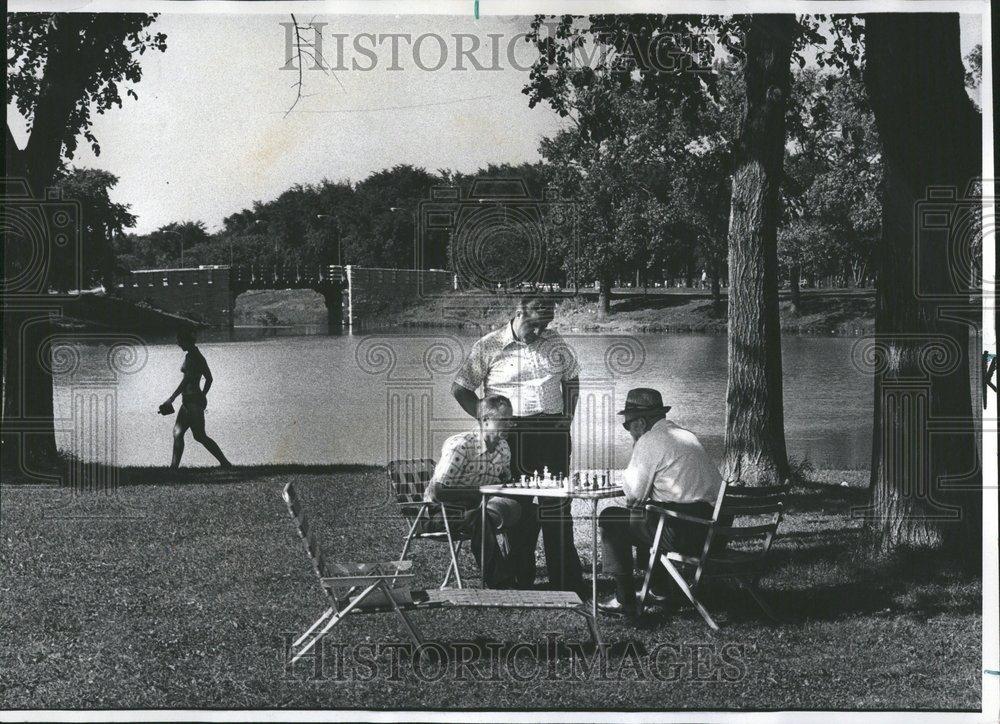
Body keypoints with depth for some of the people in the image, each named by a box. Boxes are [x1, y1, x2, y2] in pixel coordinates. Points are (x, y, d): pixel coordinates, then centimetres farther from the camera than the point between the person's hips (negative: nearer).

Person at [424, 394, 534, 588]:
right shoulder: (460, 446, -23)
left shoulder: (503, 448, 2)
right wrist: (479, 495, -29)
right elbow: (436, 492, -28)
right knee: (480, 519, -37)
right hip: (442, 512, -7)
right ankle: (496, 583, -27)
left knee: (528, 512, -13)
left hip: (477, 509, 7)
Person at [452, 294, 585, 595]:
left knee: (557, 508, 2)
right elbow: (460, 389, 3)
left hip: (553, 432, 3)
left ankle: (568, 582, 6)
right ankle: (521, 581, 9)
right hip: (511, 435, -3)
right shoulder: (488, 347, -1)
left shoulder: (555, 342, 10)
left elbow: (572, 378, 23)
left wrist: (568, 416, 9)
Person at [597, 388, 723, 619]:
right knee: (643, 516, 33)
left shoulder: (649, 442, -8)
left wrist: (625, 476, 12)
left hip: (683, 531, -9)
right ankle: (658, 589, 36)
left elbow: (634, 493, -6)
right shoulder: (686, 435, 19)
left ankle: (625, 601, 2)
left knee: (610, 520, 4)